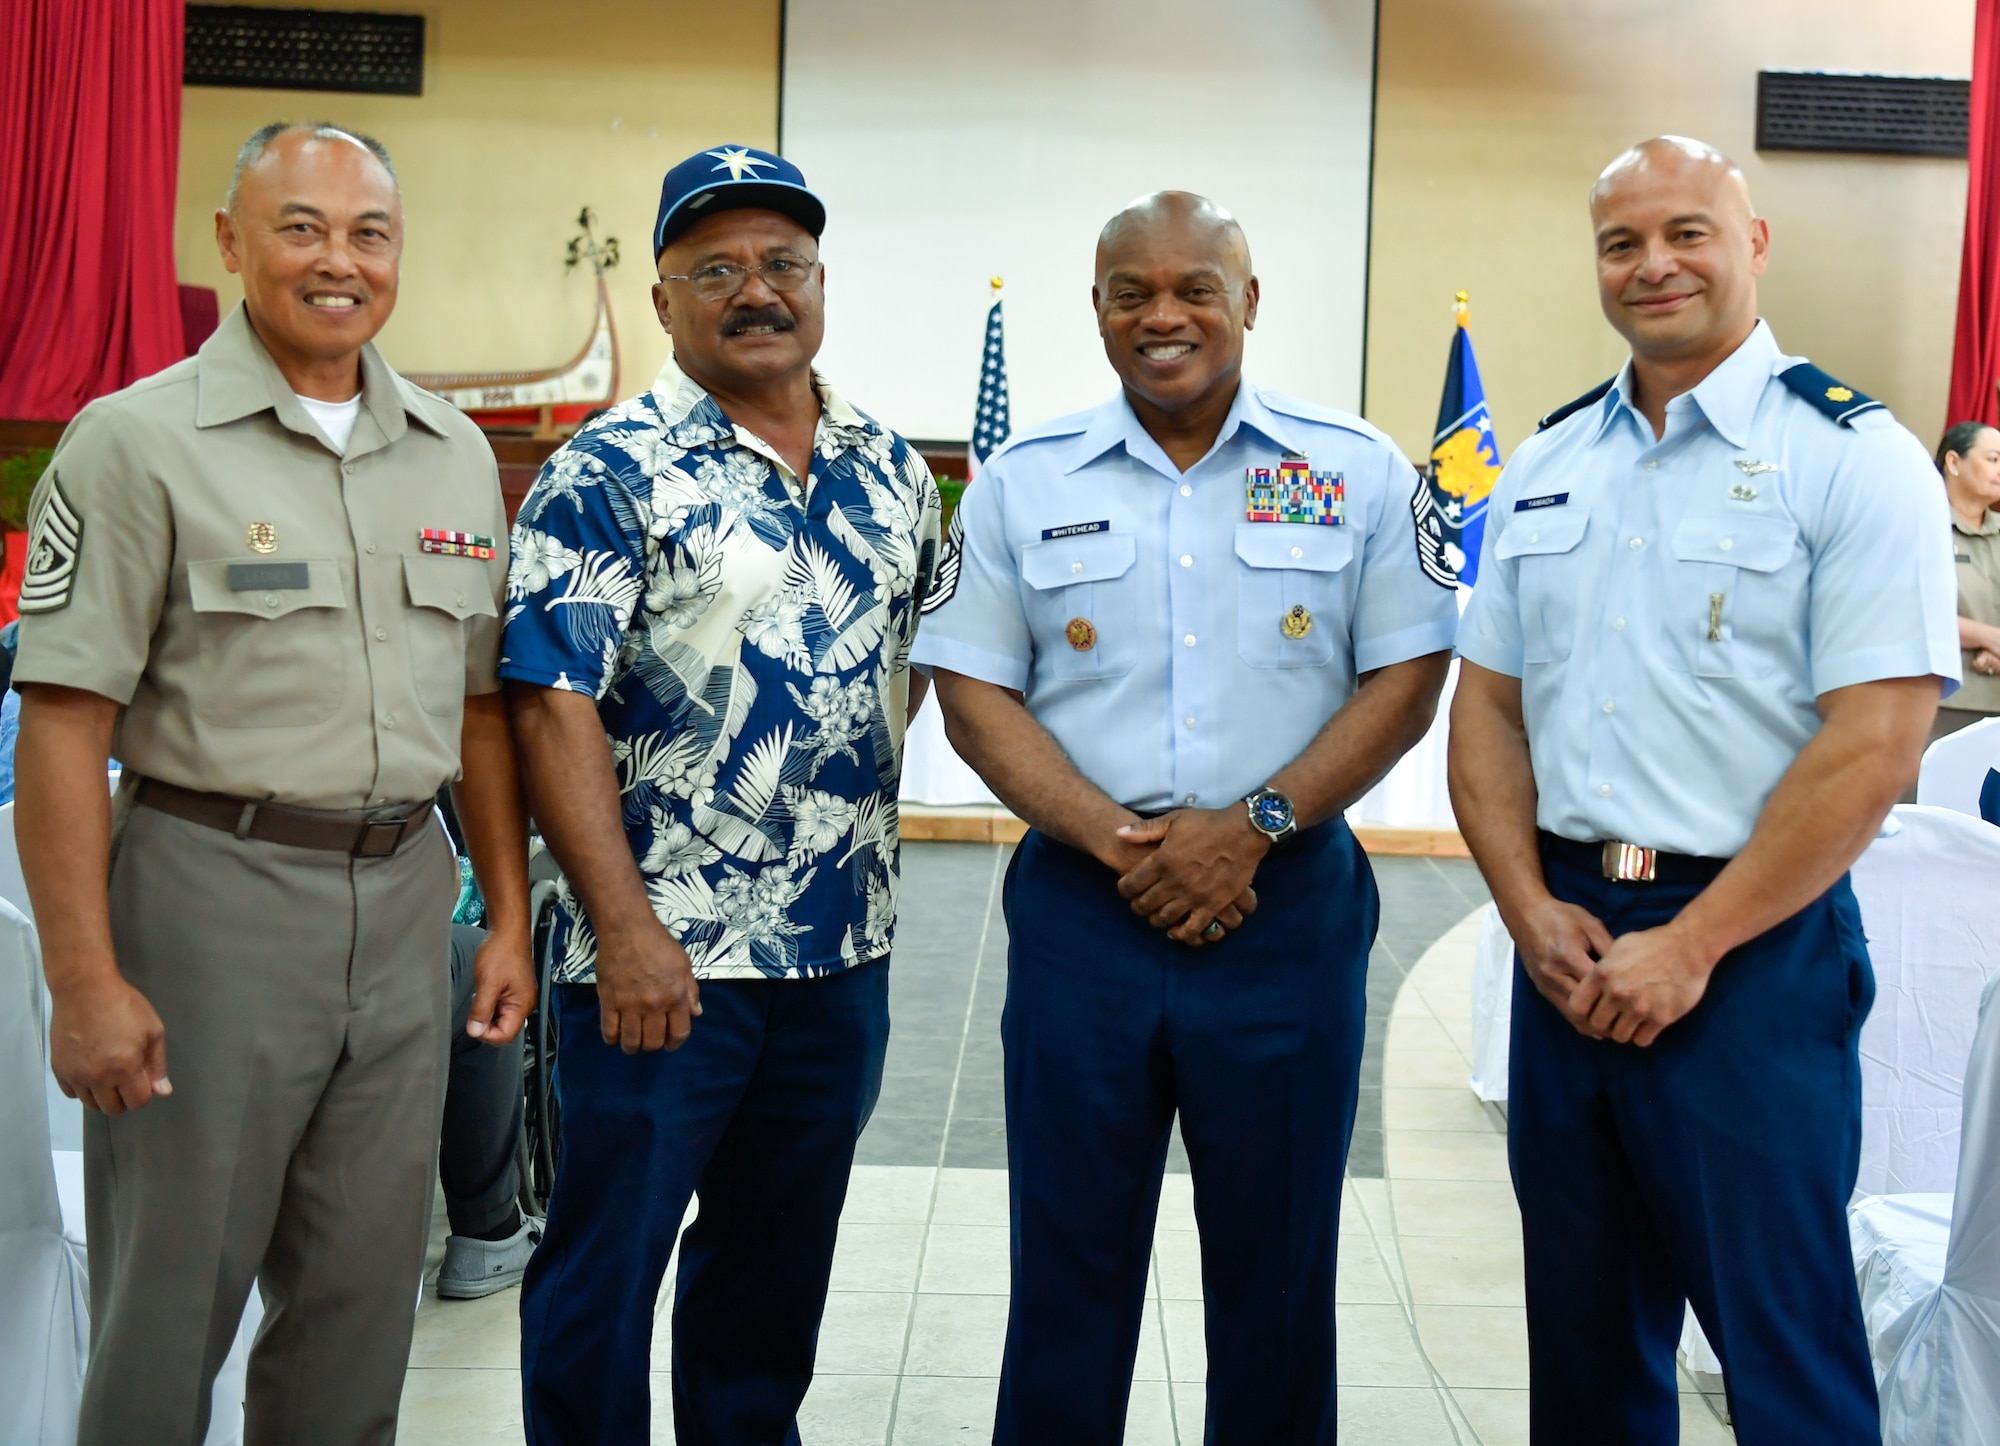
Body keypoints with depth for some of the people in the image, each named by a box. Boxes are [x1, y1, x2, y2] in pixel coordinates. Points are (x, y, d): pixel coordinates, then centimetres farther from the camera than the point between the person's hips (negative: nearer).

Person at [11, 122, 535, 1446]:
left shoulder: (455, 454, 10)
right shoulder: (141, 440, -6)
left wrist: (512, 919, 10)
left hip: (403, 892, 5)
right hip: (211, 885, -4)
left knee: (363, 1298, 14)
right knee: (170, 1300, 5)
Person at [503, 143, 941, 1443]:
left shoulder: (891, 471, 9)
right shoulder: (608, 476, -9)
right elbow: (555, 704, -14)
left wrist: (850, 782, 7)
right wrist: (624, 925, -20)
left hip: (847, 945, 6)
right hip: (665, 948, -5)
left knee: (781, 1260, 18)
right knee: (606, 1262, 4)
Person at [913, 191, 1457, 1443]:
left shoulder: (1357, 472, 4)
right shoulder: (1024, 482, 6)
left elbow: (1407, 678, 0)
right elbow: (974, 691, 2)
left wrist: (1255, 826, -12)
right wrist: (1115, 838, -12)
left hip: (1289, 907, 0)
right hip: (1082, 911, 1)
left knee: (1278, 1269, 11)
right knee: (1070, 1265, 9)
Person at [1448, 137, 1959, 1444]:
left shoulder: (1855, 458, -8)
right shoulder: (1548, 465, 10)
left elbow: (1872, 749, -14)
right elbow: (1487, 704, 11)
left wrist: (1687, 949, -15)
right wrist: (1534, 909, -3)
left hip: (1752, 946, -5)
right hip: (1565, 941, 5)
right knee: (1583, 1334, 16)